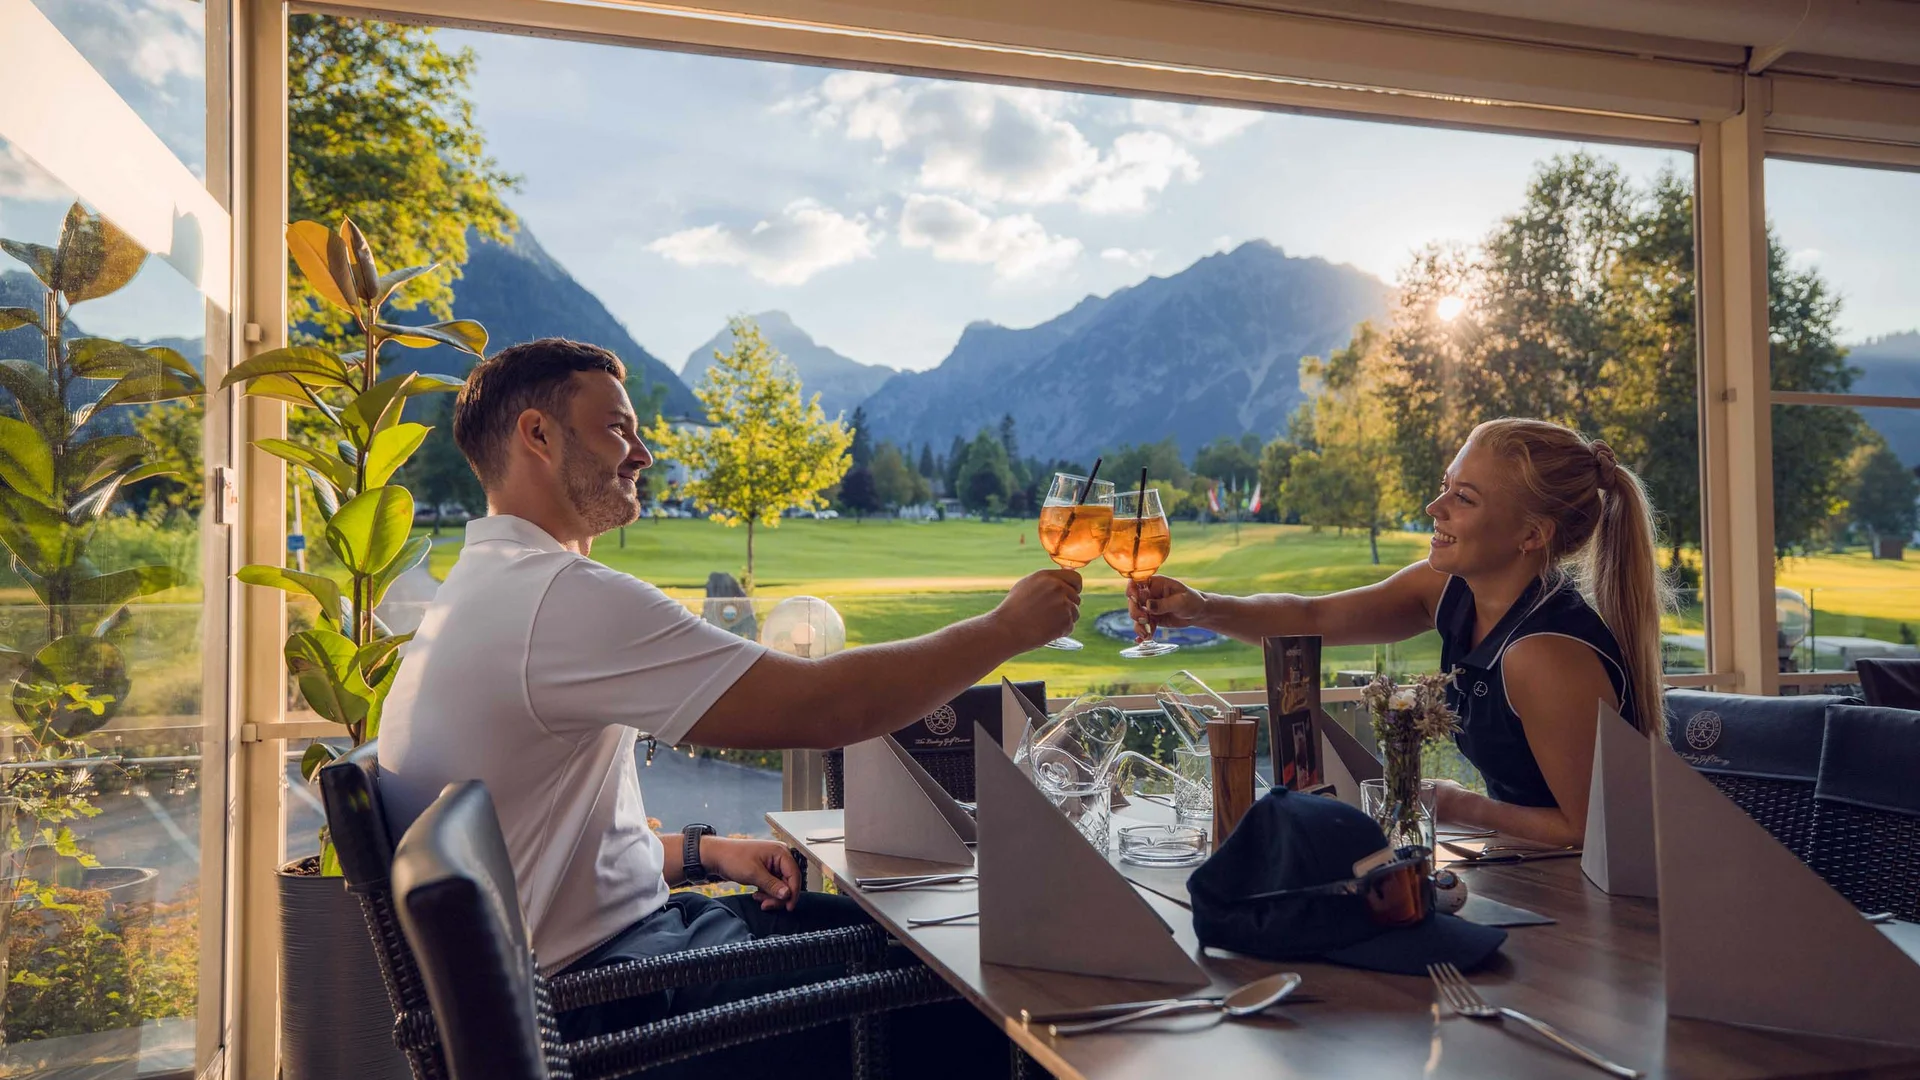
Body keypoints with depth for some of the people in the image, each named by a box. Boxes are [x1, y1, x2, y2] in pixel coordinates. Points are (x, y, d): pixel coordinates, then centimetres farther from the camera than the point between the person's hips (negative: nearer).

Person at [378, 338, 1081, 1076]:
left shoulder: (485, 588, 13)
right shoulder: (559, 595, -22)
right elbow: (822, 707, -24)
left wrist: (700, 854, 7)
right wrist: (1008, 627, -12)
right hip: (594, 1004, -10)